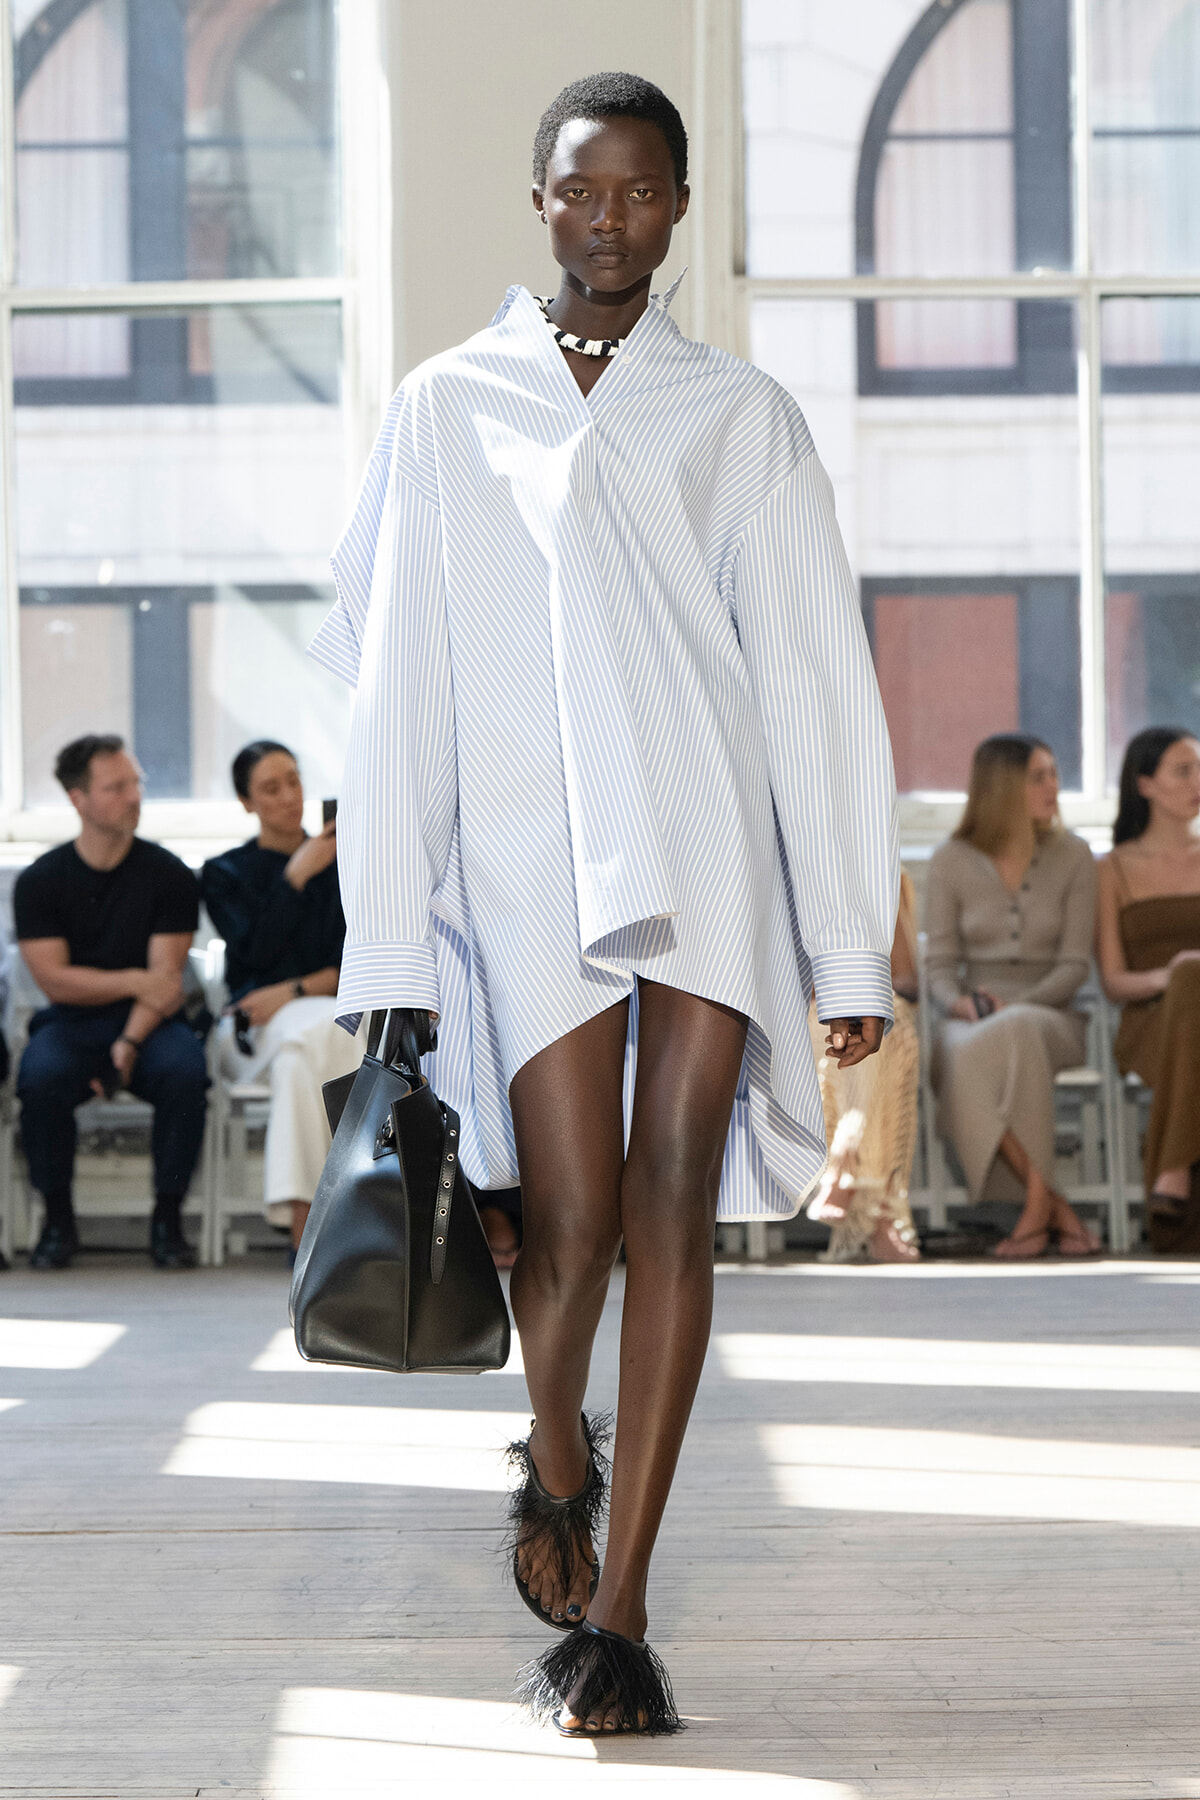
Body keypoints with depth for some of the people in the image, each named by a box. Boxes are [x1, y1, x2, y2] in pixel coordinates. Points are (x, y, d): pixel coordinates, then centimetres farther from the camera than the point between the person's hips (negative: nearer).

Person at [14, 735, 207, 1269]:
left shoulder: (168, 875, 1)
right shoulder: (40, 880, 1)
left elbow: (166, 979, -6)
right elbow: (54, 980, -5)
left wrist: (130, 1042, -21)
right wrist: (135, 981, -13)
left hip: (149, 1023, 0)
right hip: (71, 1024, 0)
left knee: (184, 1070, -33)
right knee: (41, 1075, -33)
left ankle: (167, 1219, -16)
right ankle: (58, 1220, -14)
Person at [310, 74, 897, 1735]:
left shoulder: (740, 416, 10)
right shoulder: (446, 410, 10)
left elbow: (820, 679, 8)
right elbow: (396, 691, 7)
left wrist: (852, 944, 2)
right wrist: (386, 952, 1)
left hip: (709, 847, 1)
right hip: (526, 858, 0)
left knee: (673, 1210, -5)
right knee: (572, 1217, -7)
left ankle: (615, 1613, 0)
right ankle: (557, 1458, 26)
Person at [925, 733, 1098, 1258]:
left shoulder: (1073, 857, 5)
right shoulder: (951, 862, 6)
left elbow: (1073, 965, 1)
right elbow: (940, 967, 5)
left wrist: (1015, 1004, -16)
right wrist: (960, 1003, -18)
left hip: (1049, 1015, 0)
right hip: (972, 1020, 1)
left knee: (1013, 1035, -39)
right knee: (967, 1054, -39)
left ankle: (1036, 1204, -34)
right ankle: (1055, 1208, -34)